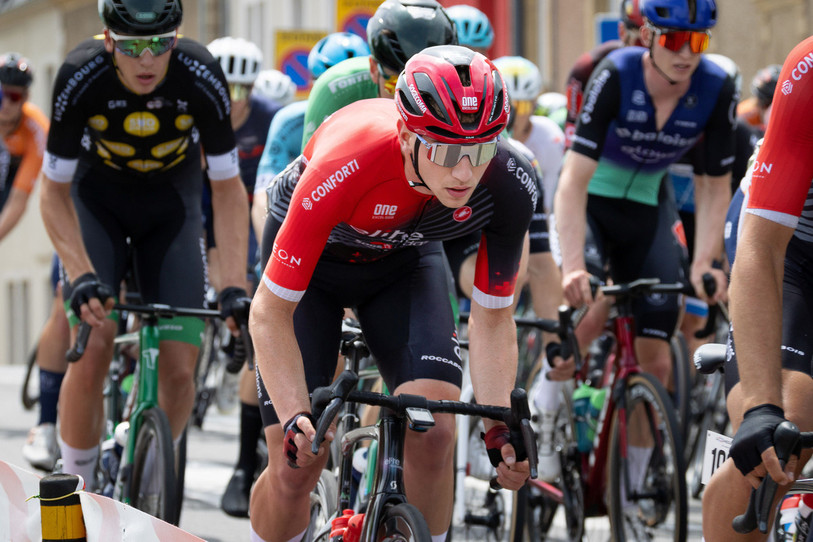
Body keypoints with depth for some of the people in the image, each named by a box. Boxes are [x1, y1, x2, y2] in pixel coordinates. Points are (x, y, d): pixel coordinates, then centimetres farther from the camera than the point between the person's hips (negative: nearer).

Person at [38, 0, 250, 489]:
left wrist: (235, 287, -29)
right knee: (92, 356, -18)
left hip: (172, 201, 1)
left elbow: (228, 189, -20)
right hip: (98, 199, -1)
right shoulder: (80, 77, -30)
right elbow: (54, 192, -22)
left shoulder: (202, 77, -29)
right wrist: (82, 276, -35)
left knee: (178, 370, -9)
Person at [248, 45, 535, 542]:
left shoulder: (510, 188, -32)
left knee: (433, 435, -20)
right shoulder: (344, 169, -42)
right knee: (296, 465, -10)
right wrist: (296, 419, -42)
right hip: (313, 259, -2)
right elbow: (271, 313, -32)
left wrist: (500, 423, -30)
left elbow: (492, 318, -17)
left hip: (404, 262, 2)